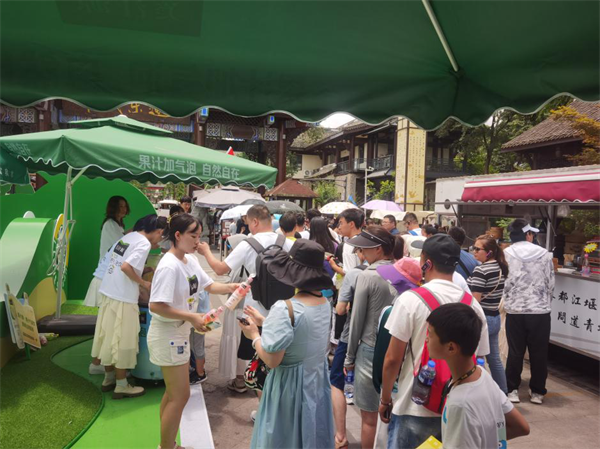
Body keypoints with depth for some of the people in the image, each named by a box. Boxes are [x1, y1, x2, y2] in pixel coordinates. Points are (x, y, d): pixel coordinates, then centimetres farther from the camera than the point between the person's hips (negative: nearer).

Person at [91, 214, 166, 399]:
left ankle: (109, 379, 31)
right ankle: (121, 386, 13)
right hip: (123, 299, -9)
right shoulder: (144, 243, -14)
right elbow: (126, 267, -25)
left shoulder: (128, 236, 12)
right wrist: (143, 283, -11)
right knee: (122, 343, 2)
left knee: (110, 339, 18)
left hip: (108, 293, 9)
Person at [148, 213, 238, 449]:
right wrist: (191, 317, -30)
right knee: (180, 396, 0)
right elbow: (156, 306, -29)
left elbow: (208, 285, 12)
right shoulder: (169, 266, -25)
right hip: (168, 336, -9)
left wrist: (231, 287, -6)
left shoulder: (191, 260, 2)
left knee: (173, 393, 21)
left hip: (179, 334, 9)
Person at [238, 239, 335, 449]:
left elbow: (272, 360, -24)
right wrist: (265, 322, 10)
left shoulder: (285, 308, -27)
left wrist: (255, 336, -8)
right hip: (317, 380, 7)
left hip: (290, 384, -7)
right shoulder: (324, 303, -4)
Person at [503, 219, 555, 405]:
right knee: (539, 353, 12)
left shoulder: (506, 254, -4)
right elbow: (551, 284, 4)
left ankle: (512, 390, 16)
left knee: (515, 352, 10)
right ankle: (537, 391, 21)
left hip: (515, 311, 0)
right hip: (540, 311, 0)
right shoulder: (544, 254, -1)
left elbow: (502, 283, -4)